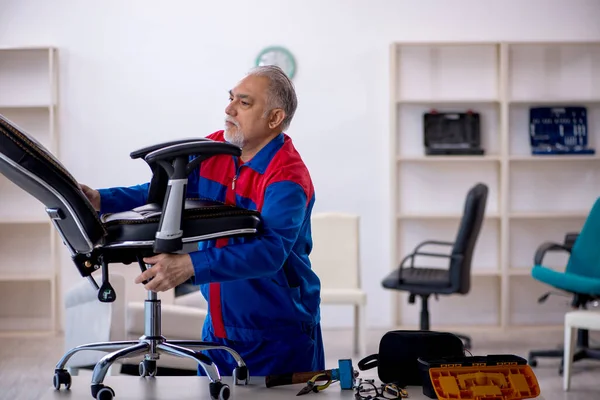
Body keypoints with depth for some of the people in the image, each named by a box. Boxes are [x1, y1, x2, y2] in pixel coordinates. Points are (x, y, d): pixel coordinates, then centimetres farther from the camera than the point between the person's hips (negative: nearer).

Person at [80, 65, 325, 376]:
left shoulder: (288, 178, -20)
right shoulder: (212, 149, 3)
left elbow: (270, 251, -33)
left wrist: (190, 266, -43)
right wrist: (101, 200, -11)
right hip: (219, 325, 7)